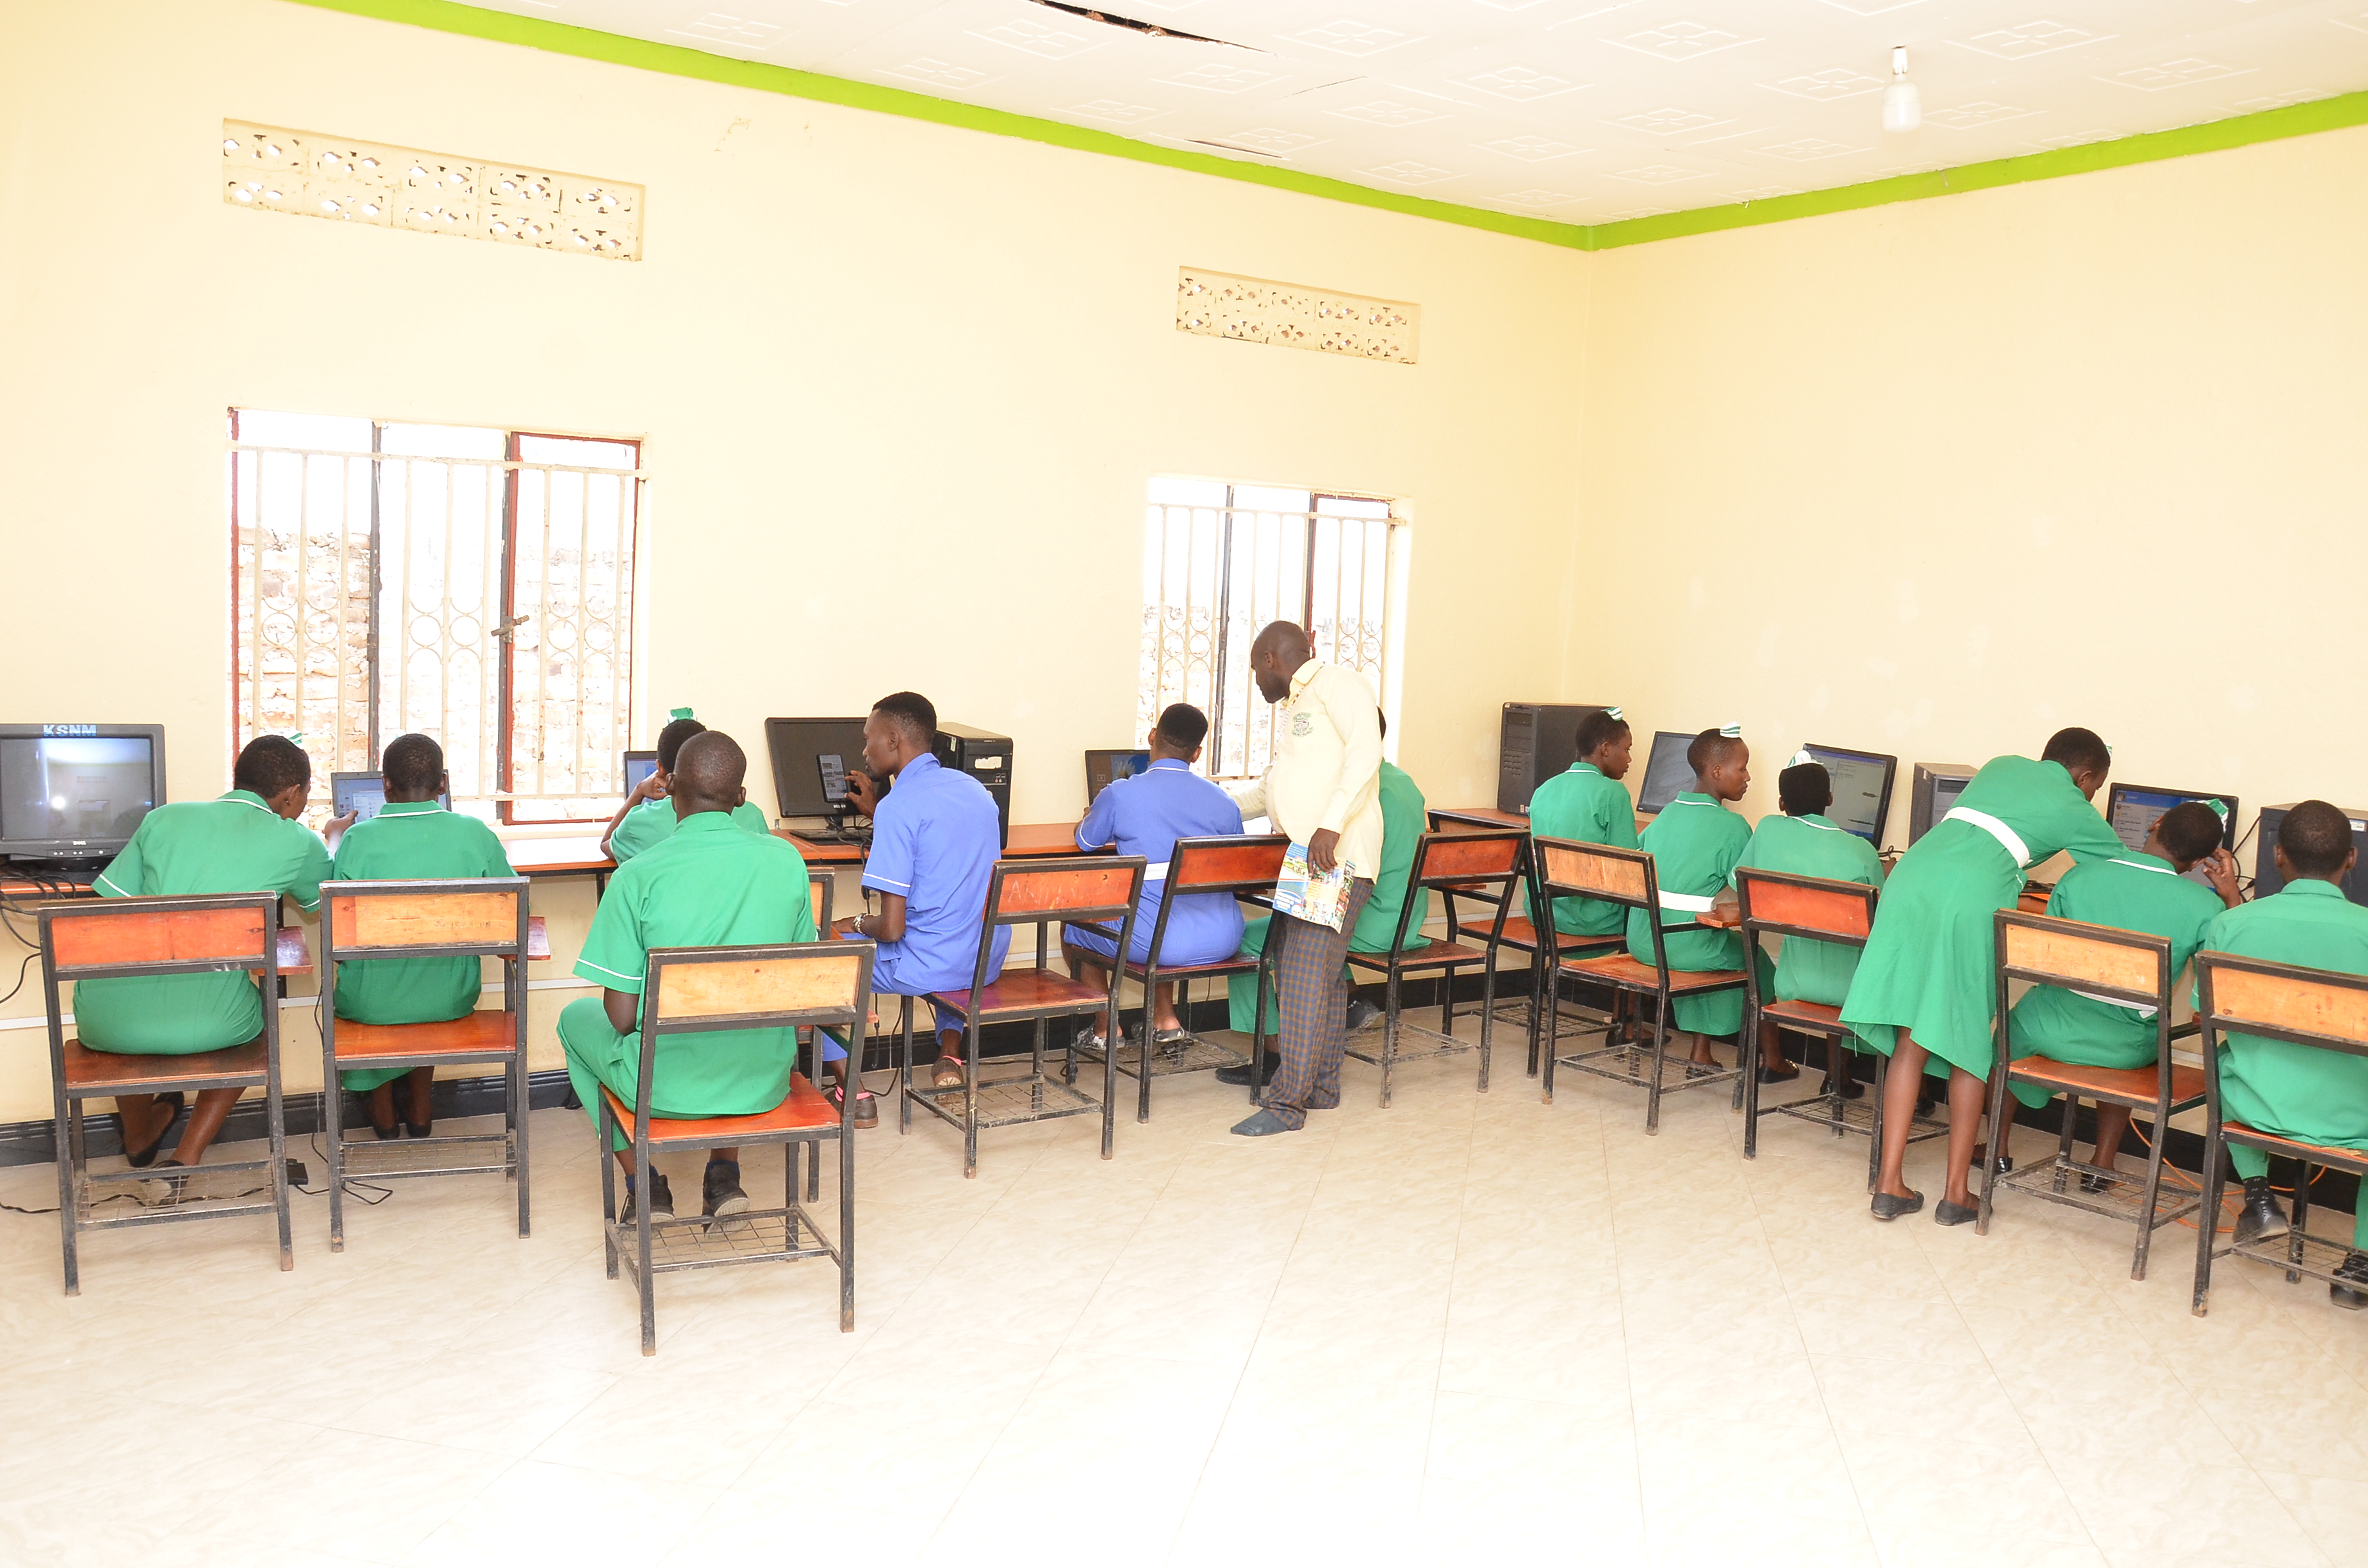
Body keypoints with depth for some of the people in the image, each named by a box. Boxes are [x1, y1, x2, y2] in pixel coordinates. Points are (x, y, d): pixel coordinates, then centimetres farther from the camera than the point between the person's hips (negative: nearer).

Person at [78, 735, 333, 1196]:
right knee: (259, 1004, 34)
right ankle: (185, 1159, 19)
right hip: (203, 1022, -3)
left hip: (108, 1021, 3)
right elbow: (325, 902, 27)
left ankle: (138, 1137, 59)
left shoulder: (163, 818, 11)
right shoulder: (297, 843, 5)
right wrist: (331, 841, 47)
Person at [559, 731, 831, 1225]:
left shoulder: (637, 876, -16)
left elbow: (622, 1016, -13)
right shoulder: (785, 859, -7)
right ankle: (724, 1172, 28)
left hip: (666, 1086, -3)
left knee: (577, 1019, 28)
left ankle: (645, 1184, 23)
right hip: (763, 1083, 3)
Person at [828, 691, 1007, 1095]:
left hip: (930, 967, -7)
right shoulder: (973, 788, 6)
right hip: (990, 959, 7)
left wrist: (859, 923, 1)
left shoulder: (898, 806, -17)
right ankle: (951, 1056, 24)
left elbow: (892, 928, -20)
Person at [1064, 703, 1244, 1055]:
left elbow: (1086, 841, 13)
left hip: (1158, 942, -4)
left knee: (1074, 926, 24)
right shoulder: (1224, 803, 4)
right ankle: (1165, 1020, 35)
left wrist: (1090, 817, 37)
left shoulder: (1121, 794, -6)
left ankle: (1106, 1028, 27)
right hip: (1222, 942, 5)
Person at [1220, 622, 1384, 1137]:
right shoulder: (1289, 707, 25)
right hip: (1301, 860, 9)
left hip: (1338, 857, -9)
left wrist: (1330, 825, -26)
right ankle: (1321, 1084, 21)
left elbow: (1366, 749, -18)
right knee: (1321, 973, 12)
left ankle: (1289, 1102, -7)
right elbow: (1271, 786, 35)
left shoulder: (1336, 683, -3)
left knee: (1306, 973, -10)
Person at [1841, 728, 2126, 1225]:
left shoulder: (2002, 766, 30)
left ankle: (1890, 1183, 7)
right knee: (1970, 1047, 9)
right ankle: (1956, 1192, 12)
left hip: (1913, 874, 4)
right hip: (1972, 898, -4)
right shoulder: (2074, 810, 18)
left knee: (1910, 1043, 7)